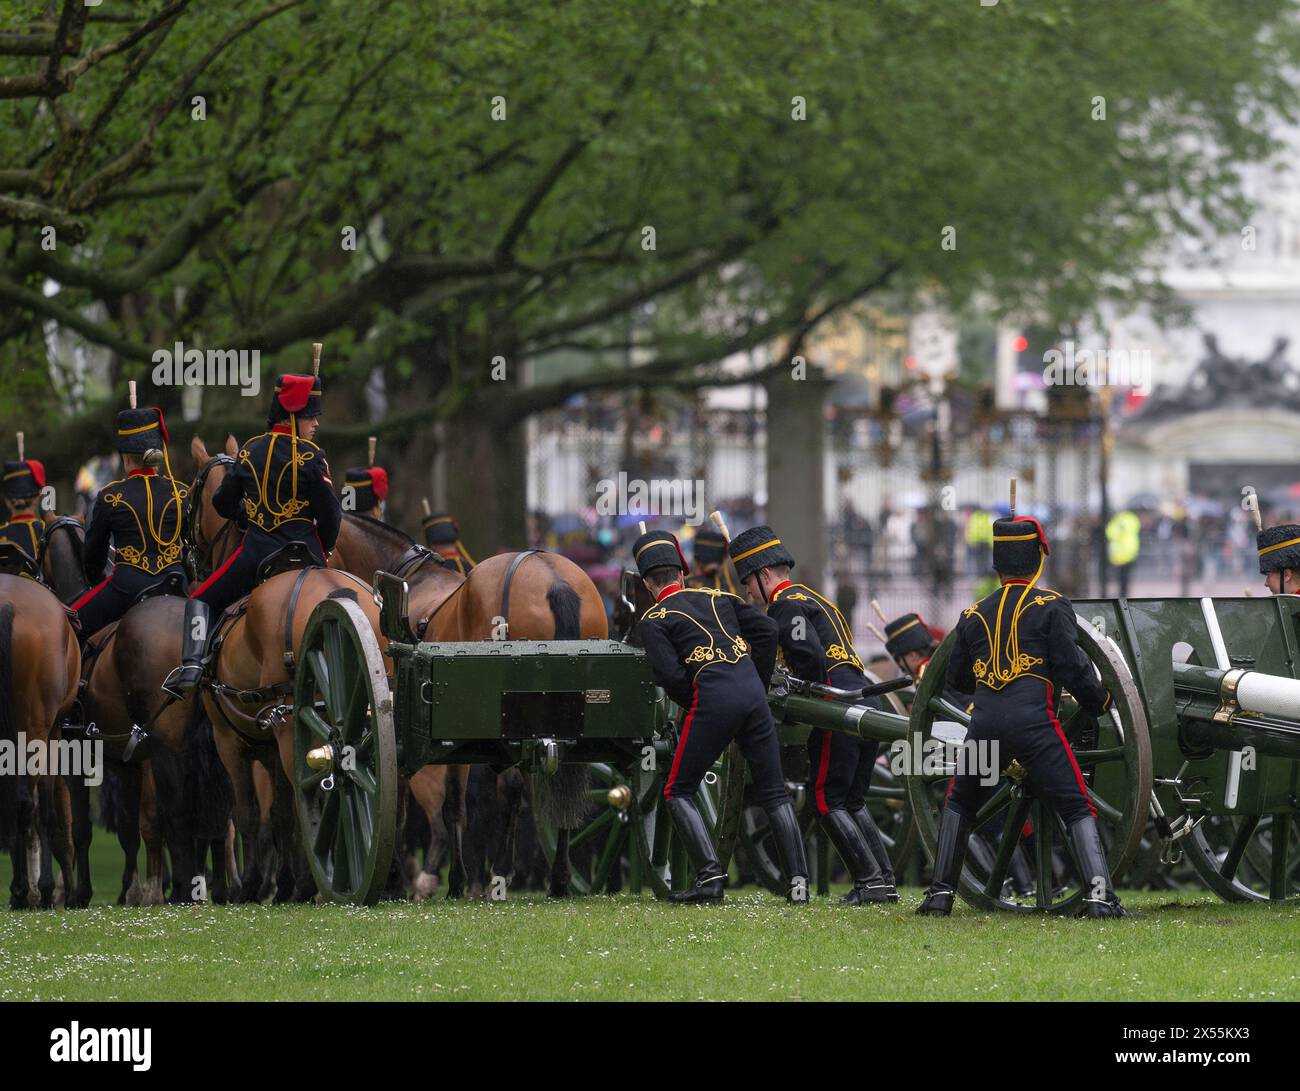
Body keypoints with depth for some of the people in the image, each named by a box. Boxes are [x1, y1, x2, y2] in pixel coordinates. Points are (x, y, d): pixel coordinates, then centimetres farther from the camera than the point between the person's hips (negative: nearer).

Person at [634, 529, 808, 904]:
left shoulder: (653, 620, 7)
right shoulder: (718, 598, 21)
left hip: (712, 699, -5)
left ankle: (710, 876, -8)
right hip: (753, 696, 5)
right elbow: (767, 630, 12)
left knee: (678, 792, 8)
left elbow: (670, 675, -6)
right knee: (773, 792, 10)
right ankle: (798, 881, 0)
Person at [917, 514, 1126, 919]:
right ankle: (1099, 896, -14)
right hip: (1035, 721, -3)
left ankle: (940, 894, 18)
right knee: (1077, 809, 1)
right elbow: (1071, 666, -5)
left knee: (959, 803, 25)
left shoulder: (975, 614, 17)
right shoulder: (1052, 606, 4)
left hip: (985, 723, 4)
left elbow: (956, 679, 25)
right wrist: (1099, 701, 11)